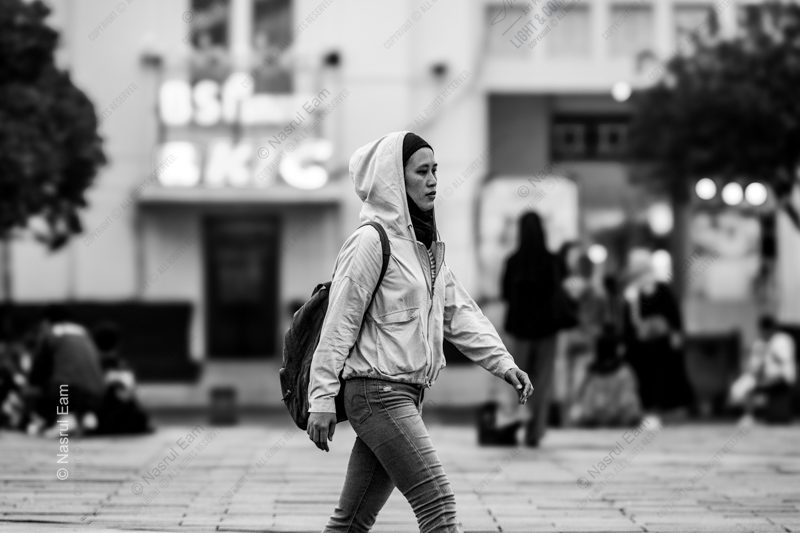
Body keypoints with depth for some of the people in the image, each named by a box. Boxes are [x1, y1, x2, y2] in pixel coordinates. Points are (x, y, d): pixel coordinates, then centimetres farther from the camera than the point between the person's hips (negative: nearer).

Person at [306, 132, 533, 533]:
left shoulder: (426, 244, 16)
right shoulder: (372, 240, -11)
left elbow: (459, 311, 15)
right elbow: (338, 323, -12)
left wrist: (502, 363, 3)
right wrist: (322, 399, -14)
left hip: (408, 394, 9)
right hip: (376, 390, -9)